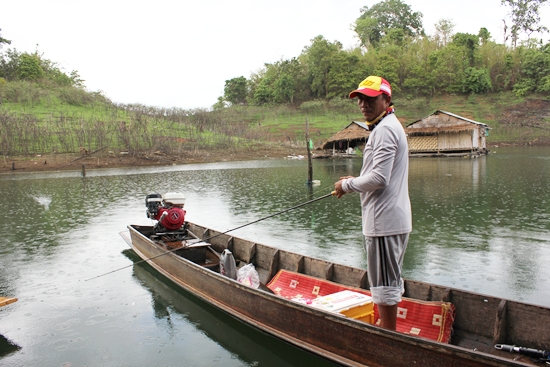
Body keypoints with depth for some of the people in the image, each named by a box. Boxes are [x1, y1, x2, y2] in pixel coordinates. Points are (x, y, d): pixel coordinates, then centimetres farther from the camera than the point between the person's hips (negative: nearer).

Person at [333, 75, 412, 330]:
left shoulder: (384, 129, -16)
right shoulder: (389, 126, 18)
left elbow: (379, 178, -24)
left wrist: (348, 185, -11)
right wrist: (356, 181, 12)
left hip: (384, 221, -11)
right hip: (395, 219, 11)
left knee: (384, 283, 0)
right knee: (390, 280, 21)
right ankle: (388, 330, 36)